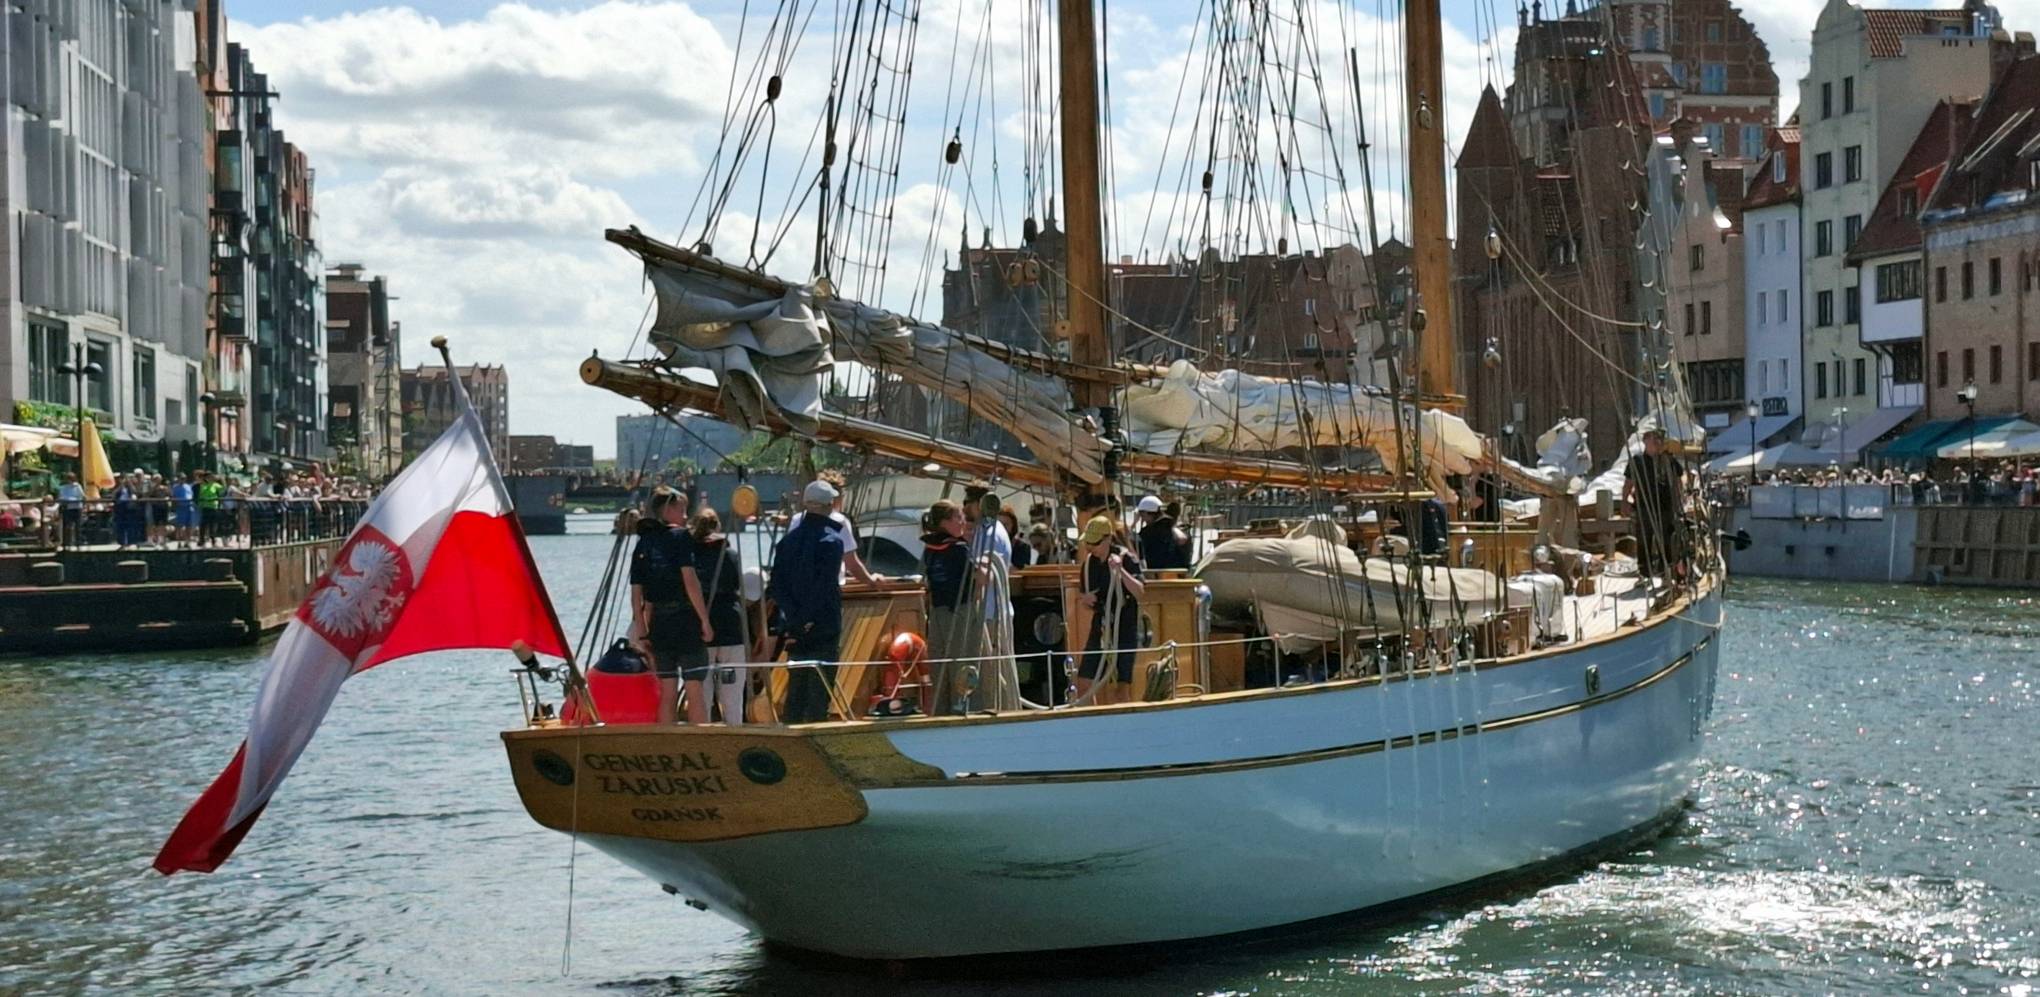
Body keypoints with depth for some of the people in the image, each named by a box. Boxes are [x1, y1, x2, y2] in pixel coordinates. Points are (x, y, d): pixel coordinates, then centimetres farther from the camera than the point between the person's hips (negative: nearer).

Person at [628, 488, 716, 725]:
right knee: (695, 690, -4)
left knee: (667, 692, 9)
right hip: (686, 620, -5)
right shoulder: (680, 537, -6)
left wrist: (642, 632, 13)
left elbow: (636, 593, 10)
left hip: (658, 623, 6)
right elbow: (690, 580, -14)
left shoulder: (642, 544, 12)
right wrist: (705, 620, -11)